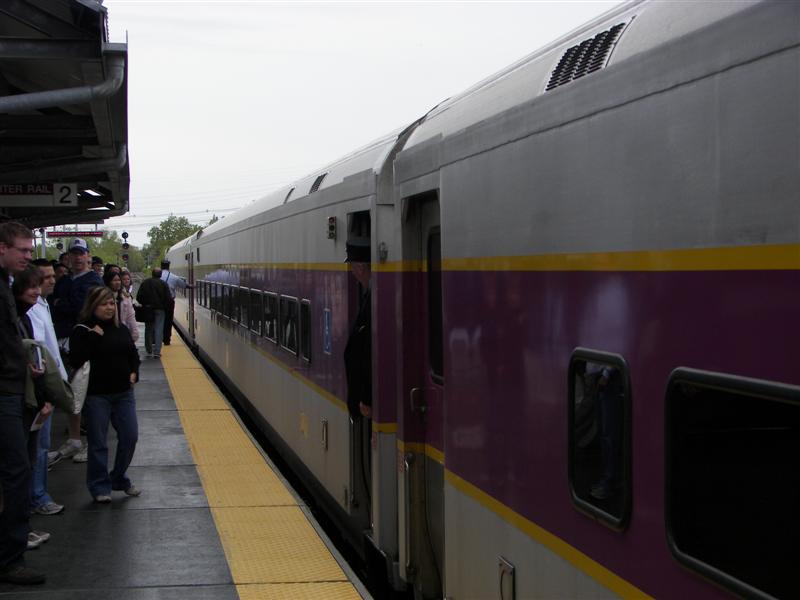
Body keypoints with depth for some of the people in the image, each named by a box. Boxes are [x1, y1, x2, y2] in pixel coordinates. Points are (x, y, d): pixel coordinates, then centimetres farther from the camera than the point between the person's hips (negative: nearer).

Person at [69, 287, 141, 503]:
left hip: (123, 393, 5)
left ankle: (119, 479, 26)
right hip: (96, 395, -5)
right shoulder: (82, 330, -8)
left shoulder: (121, 329, 9)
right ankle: (100, 487, 15)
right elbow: (76, 360, -19)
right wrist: (93, 337, -22)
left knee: (130, 436, 7)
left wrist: (134, 372, 1)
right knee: (98, 443, 2)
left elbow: (133, 354, 19)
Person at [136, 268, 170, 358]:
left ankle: (149, 349, 25)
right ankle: (157, 351, -12)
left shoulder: (145, 283, 2)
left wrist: (144, 304, 14)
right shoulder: (163, 284, -4)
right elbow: (168, 298, -8)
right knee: (158, 330, -3)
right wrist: (164, 306, 8)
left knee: (148, 329, 17)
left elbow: (138, 297, 0)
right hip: (159, 309, -2)